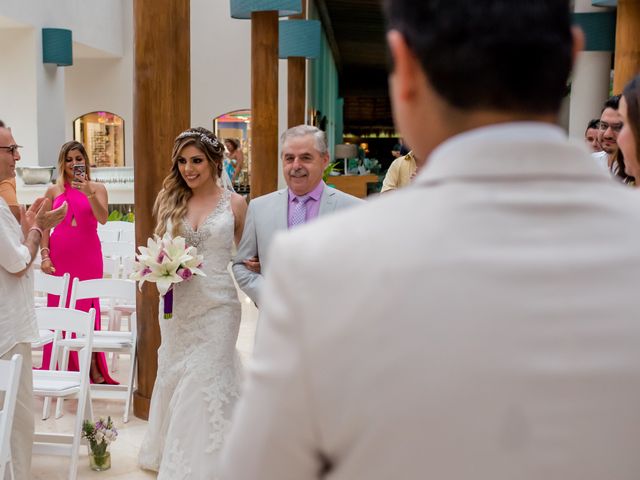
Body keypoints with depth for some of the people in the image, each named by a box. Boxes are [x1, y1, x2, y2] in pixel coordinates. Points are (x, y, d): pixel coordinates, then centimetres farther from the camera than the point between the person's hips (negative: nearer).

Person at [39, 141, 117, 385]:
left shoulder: (97, 188, 5)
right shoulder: (53, 190, 7)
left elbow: (103, 218, -9)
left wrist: (89, 193, -20)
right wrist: (45, 255, -2)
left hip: (88, 255, -1)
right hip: (60, 255, 1)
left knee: (87, 306, 2)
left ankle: (92, 368, 7)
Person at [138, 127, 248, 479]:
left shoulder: (234, 203, -2)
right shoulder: (169, 200, 4)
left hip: (216, 305, -3)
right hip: (177, 305, 3)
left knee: (205, 383, -2)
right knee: (175, 379, 12)